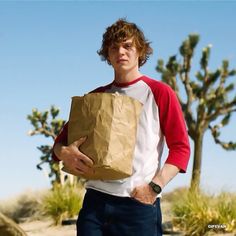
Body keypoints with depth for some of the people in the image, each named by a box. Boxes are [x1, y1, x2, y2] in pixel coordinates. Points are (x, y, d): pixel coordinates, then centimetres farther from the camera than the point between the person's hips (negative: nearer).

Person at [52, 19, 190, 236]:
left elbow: (181, 148, -1)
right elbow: (62, 140, 16)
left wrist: (155, 187, -14)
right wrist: (64, 152, -8)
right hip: (95, 201, 3)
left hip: (139, 204, -3)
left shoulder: (159, 93, 3)